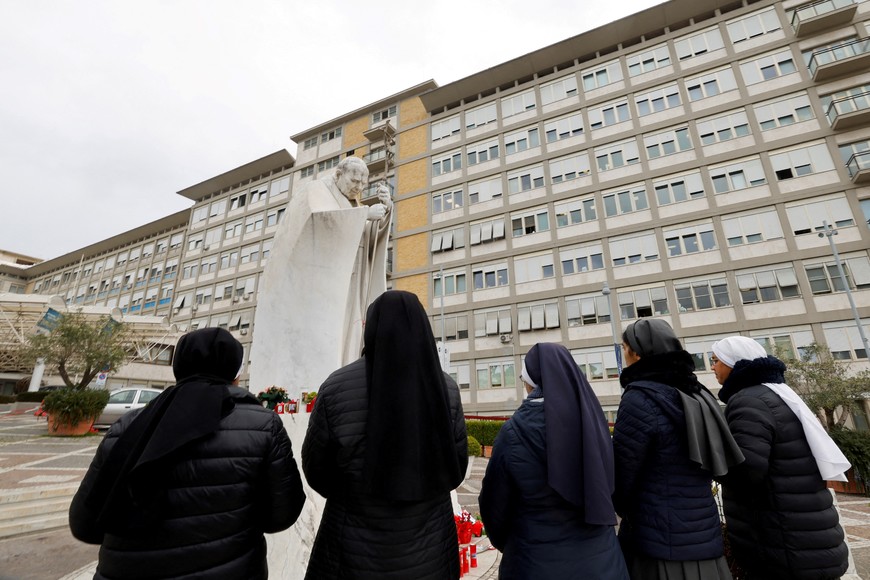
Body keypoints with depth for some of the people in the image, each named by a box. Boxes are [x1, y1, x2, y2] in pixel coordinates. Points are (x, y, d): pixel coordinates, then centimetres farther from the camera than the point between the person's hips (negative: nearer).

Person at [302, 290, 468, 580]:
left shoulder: (336, 388, -18)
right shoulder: (446, 389, -12)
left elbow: (316, 471, -5)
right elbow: (455, 471, -2)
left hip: (357, 553, -1)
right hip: (430, 549, 2)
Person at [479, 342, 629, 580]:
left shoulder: (515, 431, -21)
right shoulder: (593, 419, -7)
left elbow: (494, 506, -10)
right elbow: (607, 491, 6)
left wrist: (506, 544, 11)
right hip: (600, 558, 4)